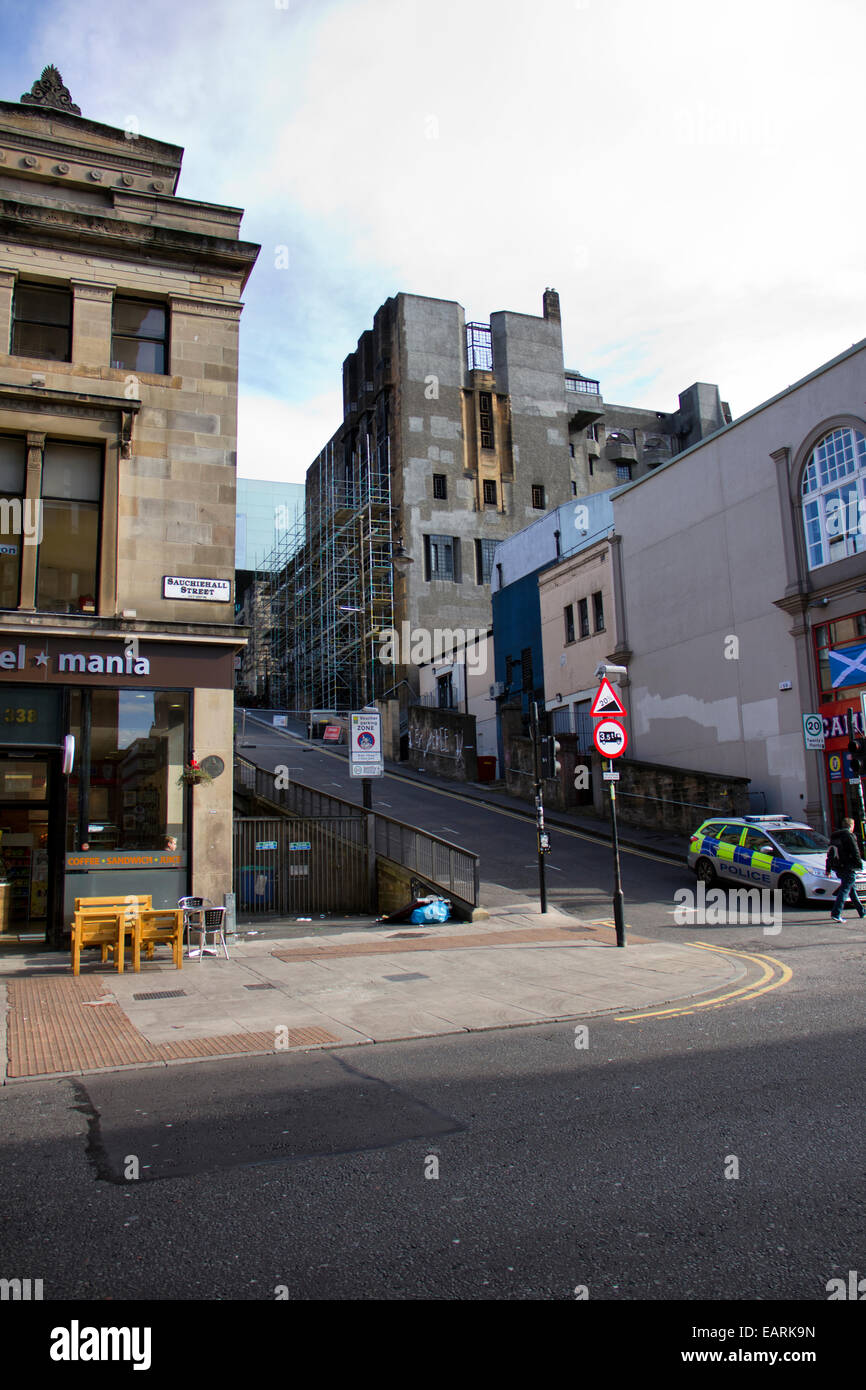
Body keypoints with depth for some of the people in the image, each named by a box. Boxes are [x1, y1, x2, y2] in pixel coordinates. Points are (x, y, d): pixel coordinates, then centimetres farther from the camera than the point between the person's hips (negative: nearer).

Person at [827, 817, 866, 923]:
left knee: (851, 888, 21)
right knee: (845, 890, -10)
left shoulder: (834, 836, 16)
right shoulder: (849, 835, -8)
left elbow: (829, 853, 19)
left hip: (837, 868, 8)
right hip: (848, 868, -8)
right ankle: (836, 914, -19)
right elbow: (855, 852, -13)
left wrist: (828, 869, 22)